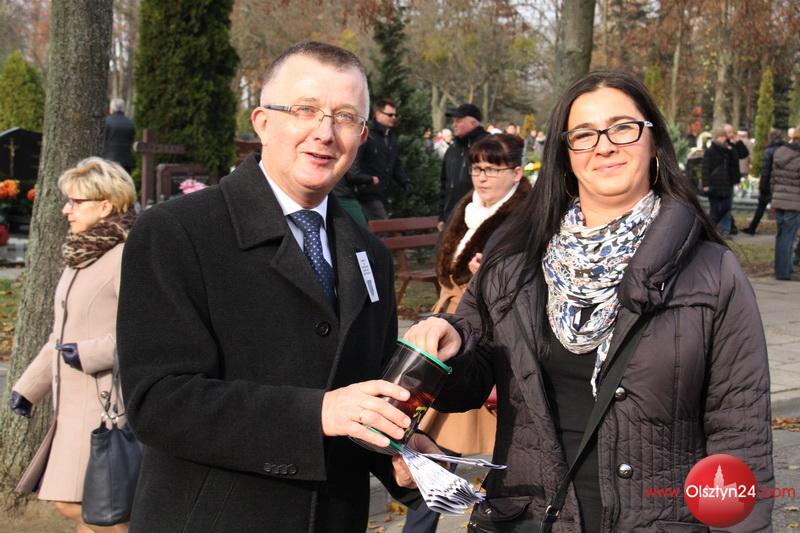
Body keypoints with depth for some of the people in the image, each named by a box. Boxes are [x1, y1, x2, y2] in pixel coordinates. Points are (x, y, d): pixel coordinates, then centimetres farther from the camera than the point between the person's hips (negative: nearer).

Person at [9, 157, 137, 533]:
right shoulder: (80, 258, 17)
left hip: (105, 404, -9)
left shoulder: (126, 258, -13)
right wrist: (28, 387, 20)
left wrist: (86, 354, -19)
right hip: (74, 403, 9)